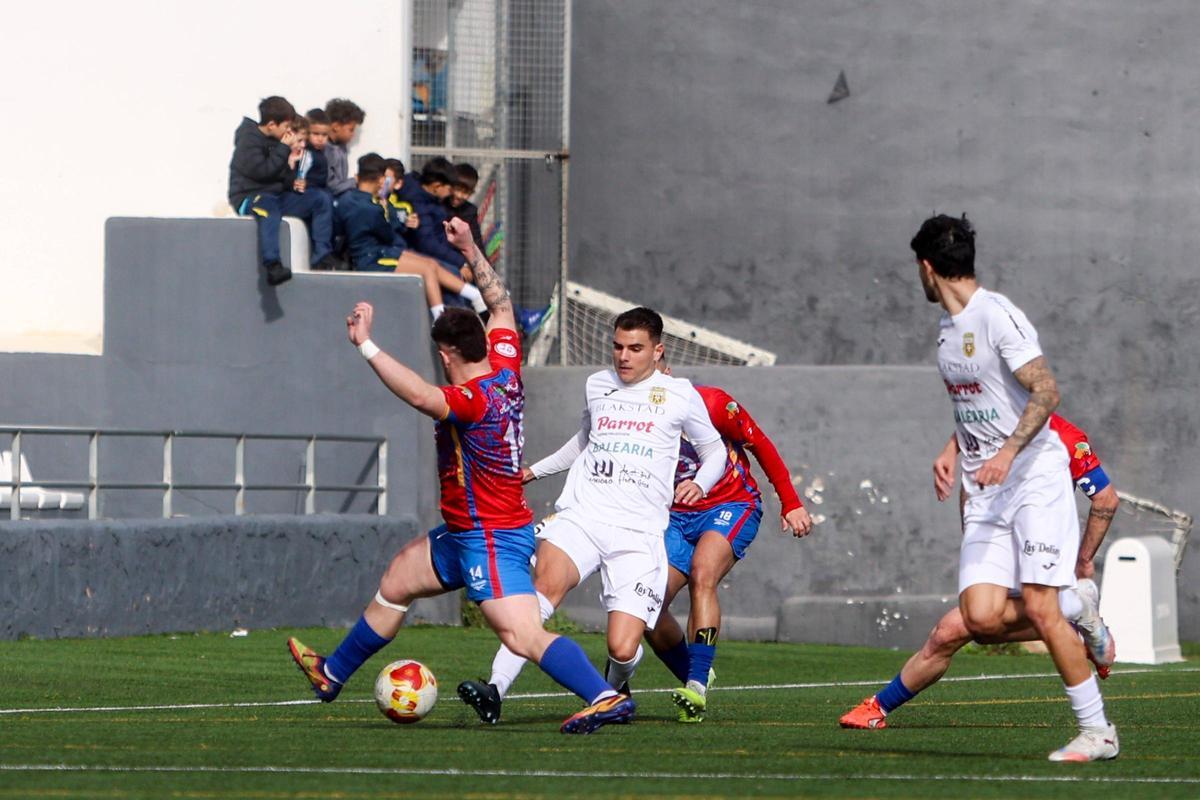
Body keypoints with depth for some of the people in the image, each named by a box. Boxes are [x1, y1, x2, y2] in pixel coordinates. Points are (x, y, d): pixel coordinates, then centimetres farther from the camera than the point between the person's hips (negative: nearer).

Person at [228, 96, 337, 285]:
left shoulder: (276, 141, 14)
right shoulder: (249, 140, -8)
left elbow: (285, 183, 16)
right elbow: (260, 171, -21)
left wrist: (291, 163, -4)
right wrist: (284, 149, -13)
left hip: (276, 197, 8)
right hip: (248, 197, -8)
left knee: (321, 200, -3)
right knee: (268, 206, -43)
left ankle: (322, 257, -11)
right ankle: (272, 265, -56)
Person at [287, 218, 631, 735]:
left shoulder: (473, 398, -24)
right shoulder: (505, 368, 2)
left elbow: (421, 396, -44)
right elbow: (501, 305, 19)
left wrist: (366, 346, -45)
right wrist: (471, 250, 23)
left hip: (491, 539, -11)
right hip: (462, 536, 11)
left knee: (524, 636, -21)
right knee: (396, 583, 25)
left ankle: (606, 698, -27)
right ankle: (332, 673, 42)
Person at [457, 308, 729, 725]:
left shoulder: (679, 395, 7)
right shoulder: (597, 385, 18)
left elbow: (715, 450, 17)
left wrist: (700, 483, -3)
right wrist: (535, 470, 37)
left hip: (638, 531, -2)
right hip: (580, 515, 2)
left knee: (623, 648, -14)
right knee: (546, 584, -32)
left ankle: (614, 689, 25)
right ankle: (495, 690, -41)